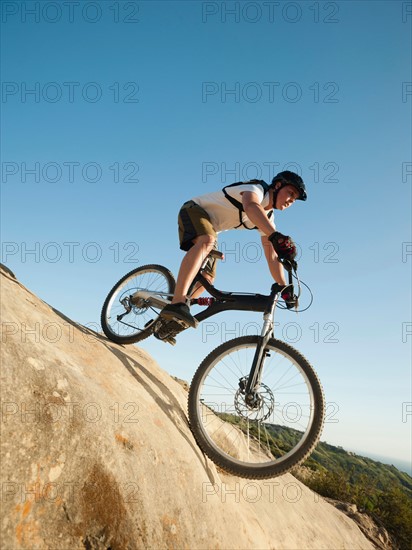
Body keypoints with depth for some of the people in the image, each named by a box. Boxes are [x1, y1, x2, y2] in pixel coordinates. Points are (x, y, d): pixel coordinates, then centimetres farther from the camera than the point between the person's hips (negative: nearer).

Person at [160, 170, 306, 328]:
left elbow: (272, 257, 1)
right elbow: (250, 206, -47)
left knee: (207, 279, 1)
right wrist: (276, 236, -62)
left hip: (209, 229, 9)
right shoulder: (257, 188, -20)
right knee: (206, 241, -40)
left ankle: (172, 317, 13)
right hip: (194, 210, -9)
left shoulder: (268, 218, 3)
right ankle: (177, 303, -52)